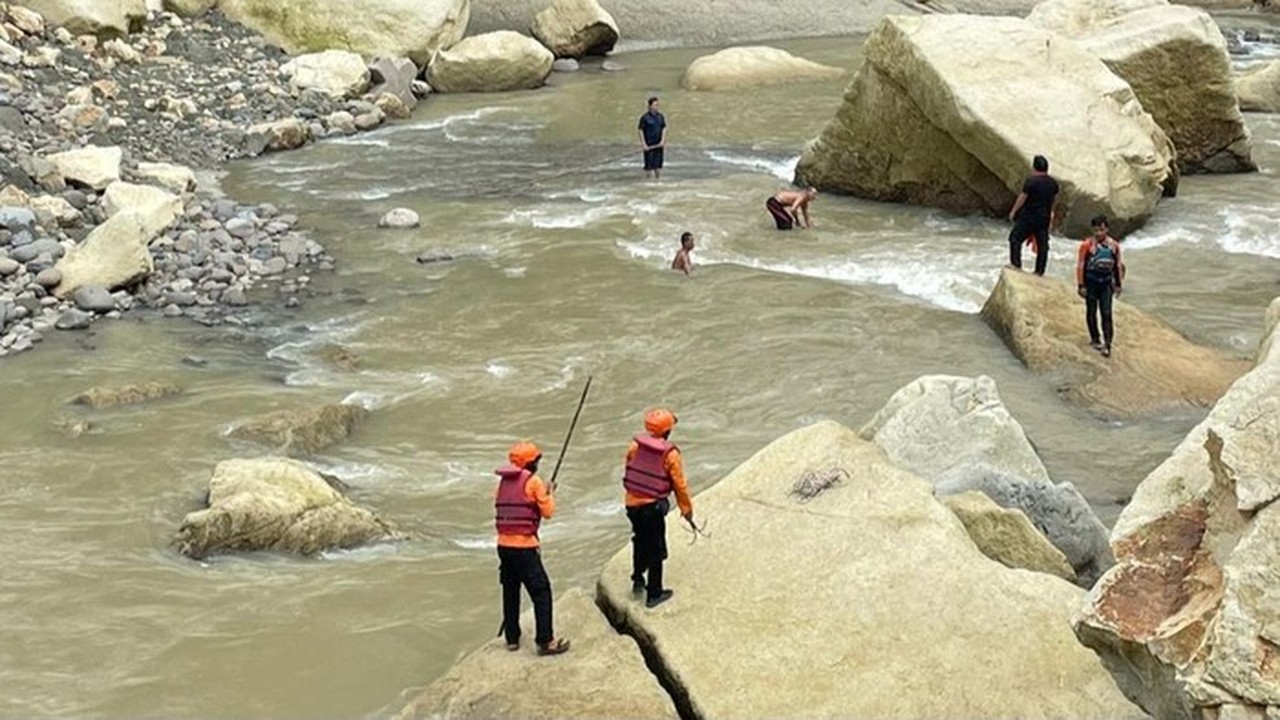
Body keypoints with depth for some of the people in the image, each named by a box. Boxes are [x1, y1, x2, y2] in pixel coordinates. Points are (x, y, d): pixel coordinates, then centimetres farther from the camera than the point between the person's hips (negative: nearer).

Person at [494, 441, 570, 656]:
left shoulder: (504, 481, 11)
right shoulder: (533, 481, -8)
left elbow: (499, 507, 15)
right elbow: (547, 511, -6)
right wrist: (549, 495, 11)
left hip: (503, 544, 7)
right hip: (525, 546, -7)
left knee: (510, 591, 16)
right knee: (541, 592, -3)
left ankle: (512, 638, 22)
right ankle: (545, 641, -6)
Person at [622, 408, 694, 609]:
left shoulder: (635, 446, -5)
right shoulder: (670, 454, -16)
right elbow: (679, 485, -10)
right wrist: (686, 509, 3)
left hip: (632, 503, 5)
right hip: (653, 507, -5)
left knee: (640, 541, 27)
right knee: (655, 550, 7)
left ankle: (638, 579, 35)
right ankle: (653, 594, 13)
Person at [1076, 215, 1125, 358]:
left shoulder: (1114, 245, 1)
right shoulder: (1087, 245, -11)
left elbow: (1118, 265, 12)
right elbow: (1080, 266, -8)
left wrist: (1119, 284, 14)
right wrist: (1081, 285, -9)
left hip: (1106, 283, 2)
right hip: (1091, 282, -2)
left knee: (1107, 314, -5)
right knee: (1091, 312, 9)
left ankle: (1107, 344, -7)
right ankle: (1095, 339, 26)